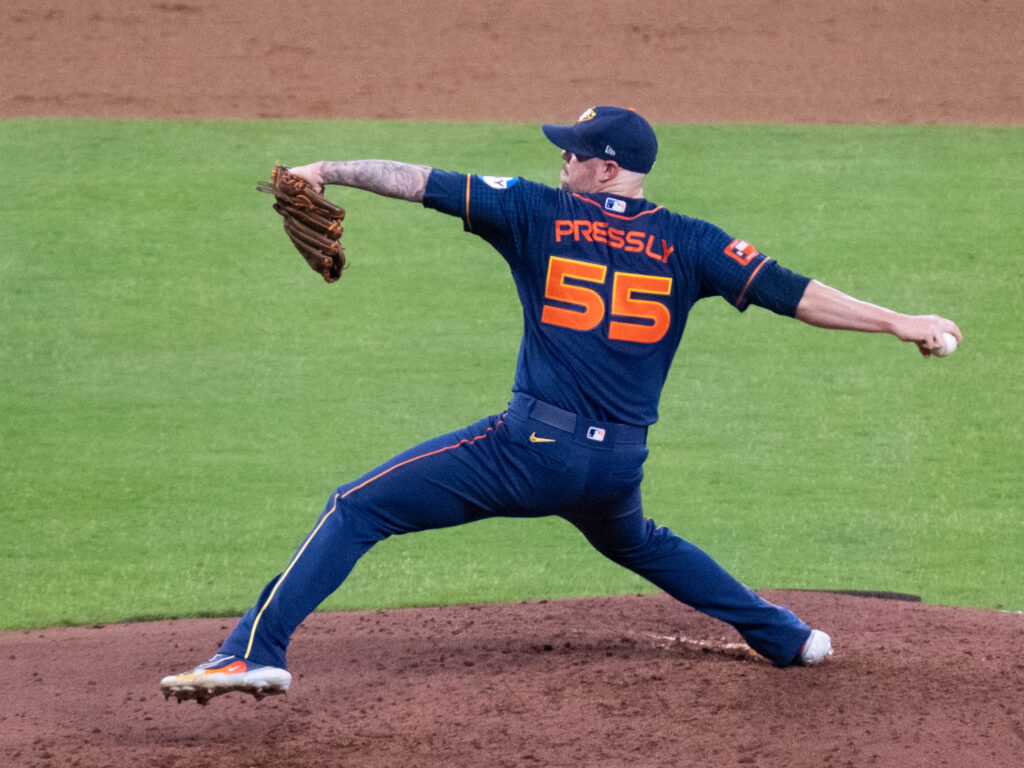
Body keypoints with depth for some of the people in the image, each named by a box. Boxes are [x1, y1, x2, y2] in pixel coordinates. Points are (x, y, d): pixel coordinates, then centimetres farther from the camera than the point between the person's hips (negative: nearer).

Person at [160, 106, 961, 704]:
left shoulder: (538, 213, 1)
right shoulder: (689, 244, 6)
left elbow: (422, 182, 2)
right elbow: (795, 293, 2)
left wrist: (330, 170, 13)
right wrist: (901, 324, 6)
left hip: (535, 446, -5)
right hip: (622, 463, 5)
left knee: (358, 509, -2)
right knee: (638, 542, 39)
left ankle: (256, 650, -17)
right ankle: (787, 636, 38)